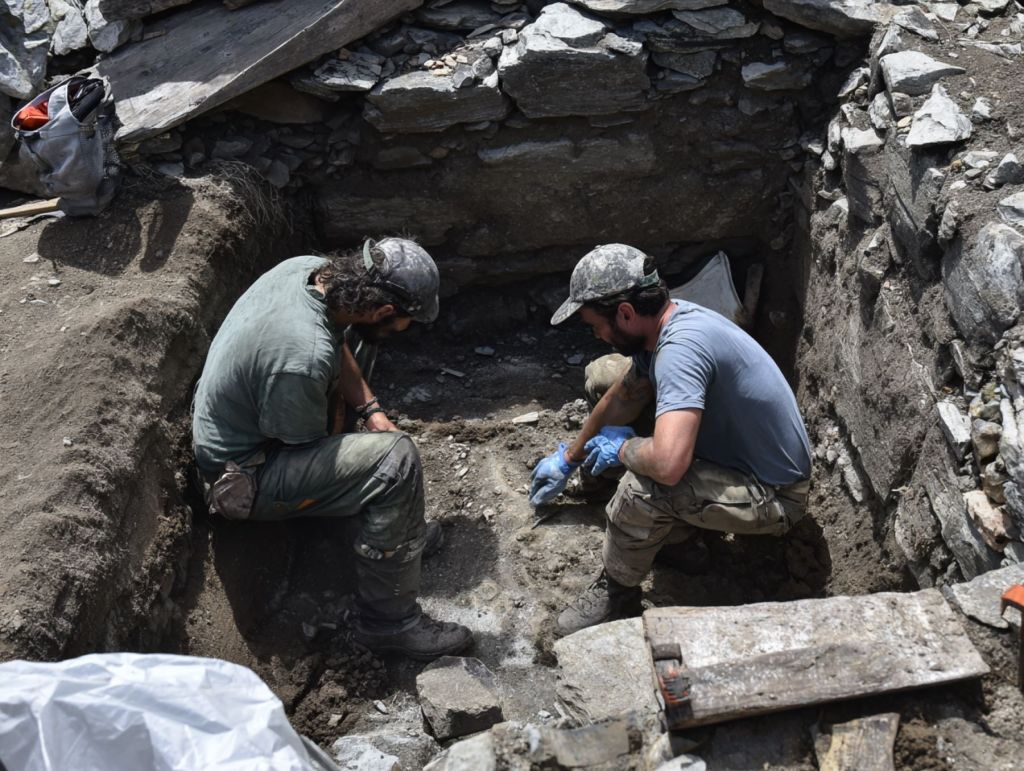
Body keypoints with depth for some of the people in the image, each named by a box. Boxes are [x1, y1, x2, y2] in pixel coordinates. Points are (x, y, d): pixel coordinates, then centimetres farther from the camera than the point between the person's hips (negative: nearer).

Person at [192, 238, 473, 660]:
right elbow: (307, 449, -20)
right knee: (397, 457, -26)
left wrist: (370, 408, -3)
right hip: (244, 479, -10)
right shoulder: (304, 358, -37)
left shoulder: (308, 268, -12)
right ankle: (389, 620, -11)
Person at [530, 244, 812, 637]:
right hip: (732, 448, 9)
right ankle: (672, 520, 14)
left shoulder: (681, 347, -35)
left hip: (772, 497, -9)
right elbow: (622, 397, 11)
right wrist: (568, 457, 20)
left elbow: (668, 465, -45)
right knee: (603, 375, 8)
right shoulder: (665, 321, -6)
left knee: (643, 486, -37)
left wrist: (621, 448, -23)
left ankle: (617, 591, -5)